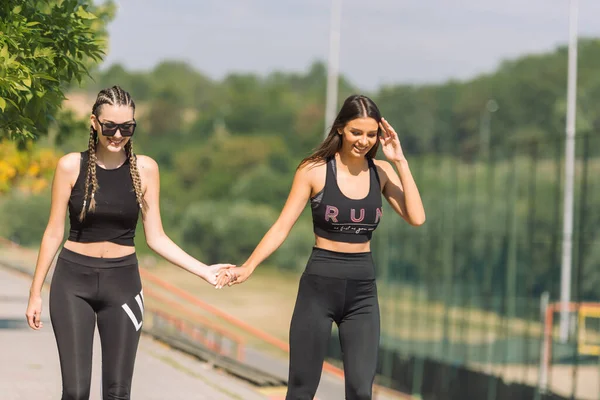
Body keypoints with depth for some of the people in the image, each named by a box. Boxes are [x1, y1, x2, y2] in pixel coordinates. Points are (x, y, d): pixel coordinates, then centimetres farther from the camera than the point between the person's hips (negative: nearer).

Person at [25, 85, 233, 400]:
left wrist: (204, 271, -8)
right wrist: (35, 293, 1)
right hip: (73, 280, -1)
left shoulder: (145, 169, -1)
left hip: (122, 282, 1)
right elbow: (54, 233, 0)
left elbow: (156, 237, 1)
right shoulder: (71, 166, -5)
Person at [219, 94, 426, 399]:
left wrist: (401, 162, -10)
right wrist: (248, 268, -17)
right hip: (319, 286, -2)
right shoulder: (314, 170, -6)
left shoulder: (382, 172, 3)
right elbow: (282, 227, -6)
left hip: (362, 290, 2)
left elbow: (416, 218, -8)